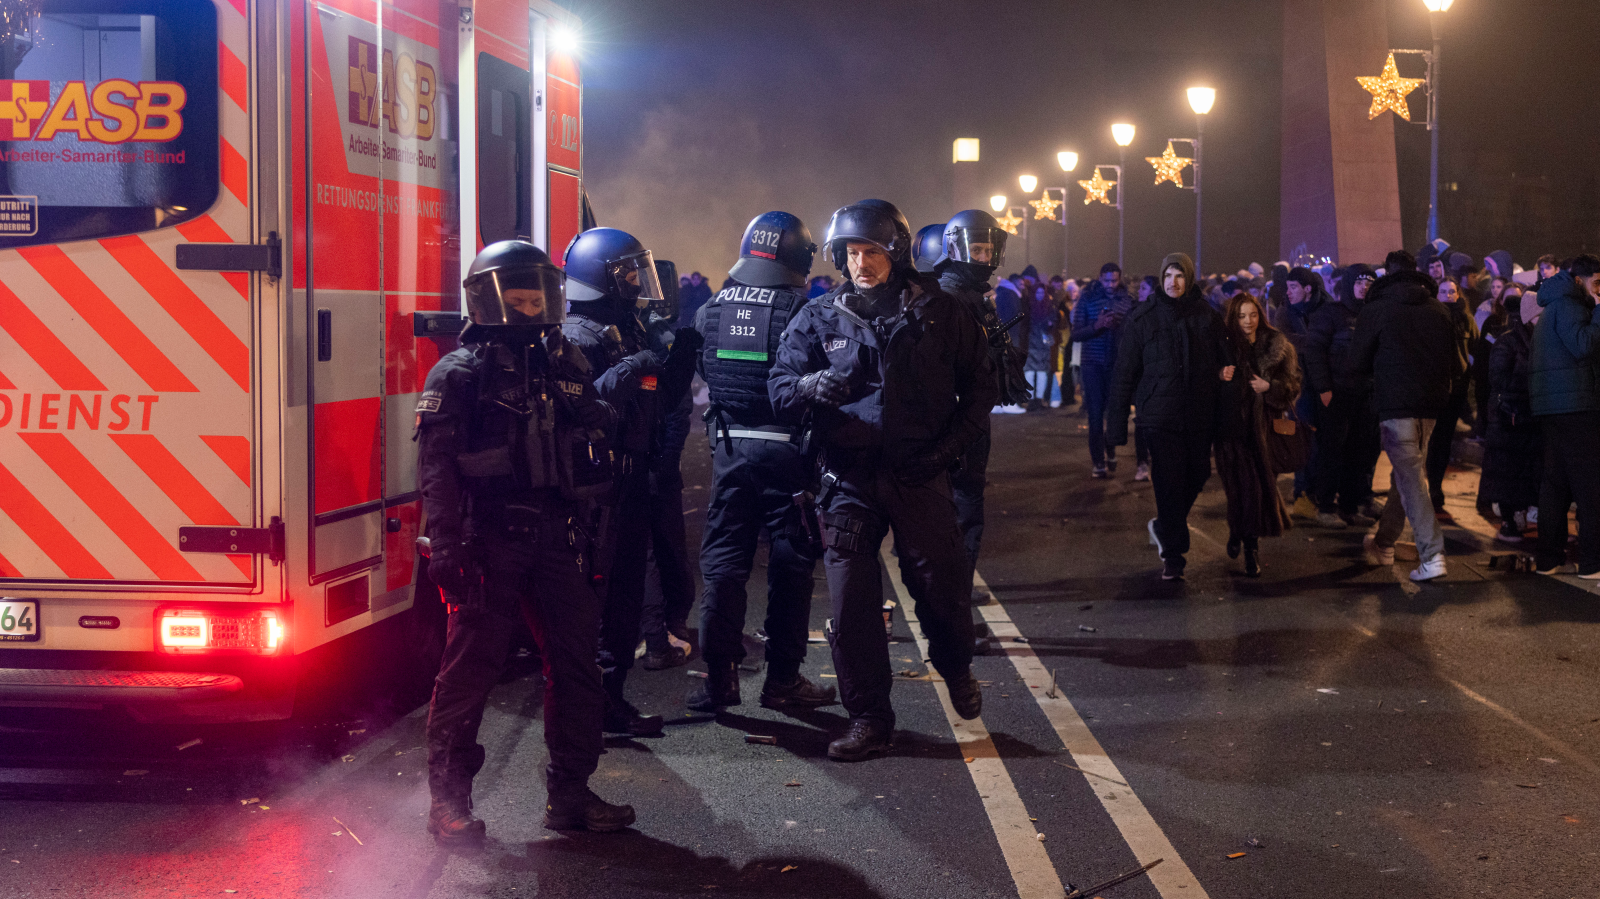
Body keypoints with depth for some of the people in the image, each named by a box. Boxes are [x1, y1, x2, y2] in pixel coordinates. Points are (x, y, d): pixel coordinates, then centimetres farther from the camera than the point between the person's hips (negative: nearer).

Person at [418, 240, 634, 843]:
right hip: (489, 544, -6)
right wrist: (446, 548, -20)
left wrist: (586, 534, 16)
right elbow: (437, 466, -12)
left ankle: (569, 793, 17)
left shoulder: (564, 364, 13)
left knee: (575, 663, 7)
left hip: (553, 540, 6)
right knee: (472, 669, -1)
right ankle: (449, 801, 9)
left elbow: (590, 449, 20)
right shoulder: (461, 374, -5)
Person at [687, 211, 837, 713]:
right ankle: (782, 679, 9)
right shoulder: (800, 311, -12)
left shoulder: (712, 310, 3)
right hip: (787, 447, -4)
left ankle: (718, 677, 9)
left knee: (723, 558, 9)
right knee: (790, 562, 5)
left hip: (730, 445, 4)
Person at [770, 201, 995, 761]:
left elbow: (979, 386, 8)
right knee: (851, 601, 1)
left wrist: (952, 445, -5)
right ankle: (868, 718, 14)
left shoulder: (939, 314, 2)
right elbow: (778, 388, 2)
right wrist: (810, 386, -21)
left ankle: (955, 667, 38)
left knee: (940, 585, 4)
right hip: (849, 478, 1)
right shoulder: (820, 319, 4)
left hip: (920, 476, -1)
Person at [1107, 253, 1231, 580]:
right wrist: (1118, 422, -2)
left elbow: (1223, 357, 19)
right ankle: (1173, 554, 4)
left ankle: (1164, 526, 36)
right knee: (1169, 482, -5)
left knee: (1198, 474, 10)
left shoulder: (1207, 317, 5)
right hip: (1160, 415, -3)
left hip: (1199, 416, 3)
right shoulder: (1142, 318, -1)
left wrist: (1225, 370, -7)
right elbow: (1124, 372, 1)